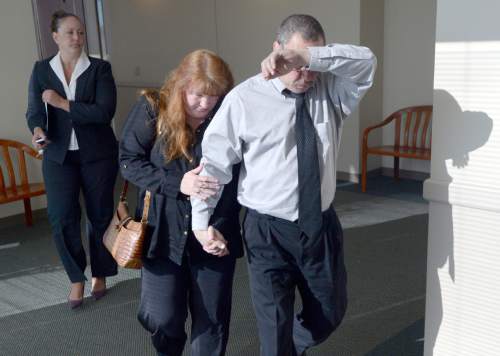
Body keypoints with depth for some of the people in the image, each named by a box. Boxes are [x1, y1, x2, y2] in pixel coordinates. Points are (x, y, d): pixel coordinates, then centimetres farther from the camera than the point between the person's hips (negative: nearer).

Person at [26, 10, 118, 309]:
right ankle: (77, 278, 14)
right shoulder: (41, 69, 4)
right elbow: (34, 111, -2)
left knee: (100, 215, 8)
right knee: (62, 217, -5)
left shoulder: (100, 68, -4)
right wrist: (38, 130, -24)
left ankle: (100, 274, 28)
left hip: (97, 155, -1)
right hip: (59, 156, 2)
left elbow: (105, 111, -15)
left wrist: (62, 103, -18)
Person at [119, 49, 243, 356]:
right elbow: (129, 160, -6)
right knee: (161, 318, 4)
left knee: (212, 319, 10)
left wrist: (221, 228, -17)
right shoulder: (152, 110, -7)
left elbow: (235, 180, -6)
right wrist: (177, 183, -19)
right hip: (164, 232, 0)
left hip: (215, 233, 0)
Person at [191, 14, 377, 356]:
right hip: (268, 230, -4)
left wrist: (308, 57, -34)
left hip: (322, 224, 4)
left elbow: (365, 62, -21)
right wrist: (201, 222, -3)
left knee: (331, 311, 21)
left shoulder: (331, 89, -2)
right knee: (275, 325, 8)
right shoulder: (244, 99, -11)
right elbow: (214, 162, -6)